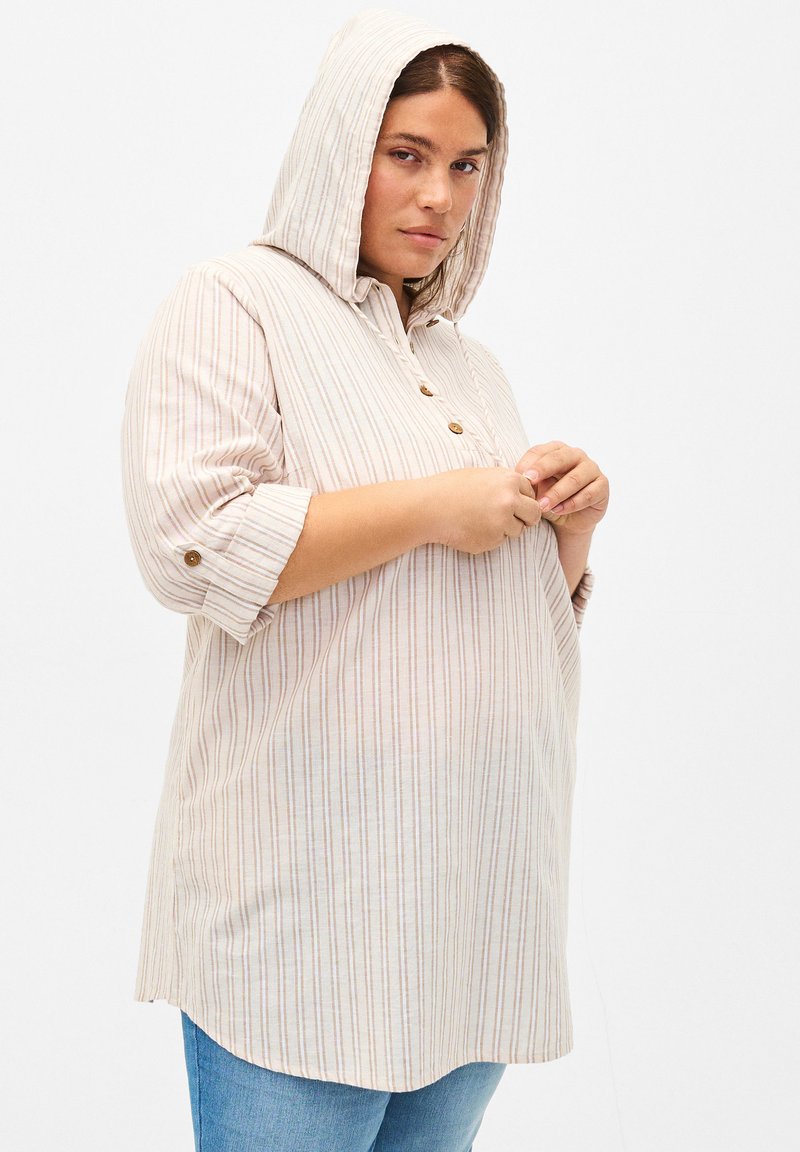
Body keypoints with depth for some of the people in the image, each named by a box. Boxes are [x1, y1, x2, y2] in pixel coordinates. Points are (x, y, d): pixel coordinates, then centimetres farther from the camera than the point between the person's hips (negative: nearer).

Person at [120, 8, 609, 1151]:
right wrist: (436, 506, -16)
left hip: (479, 877, 7)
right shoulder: (235, 303, -2)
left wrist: (570, 526, 3)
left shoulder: (474, 364, 19)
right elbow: (190, 541, -18)